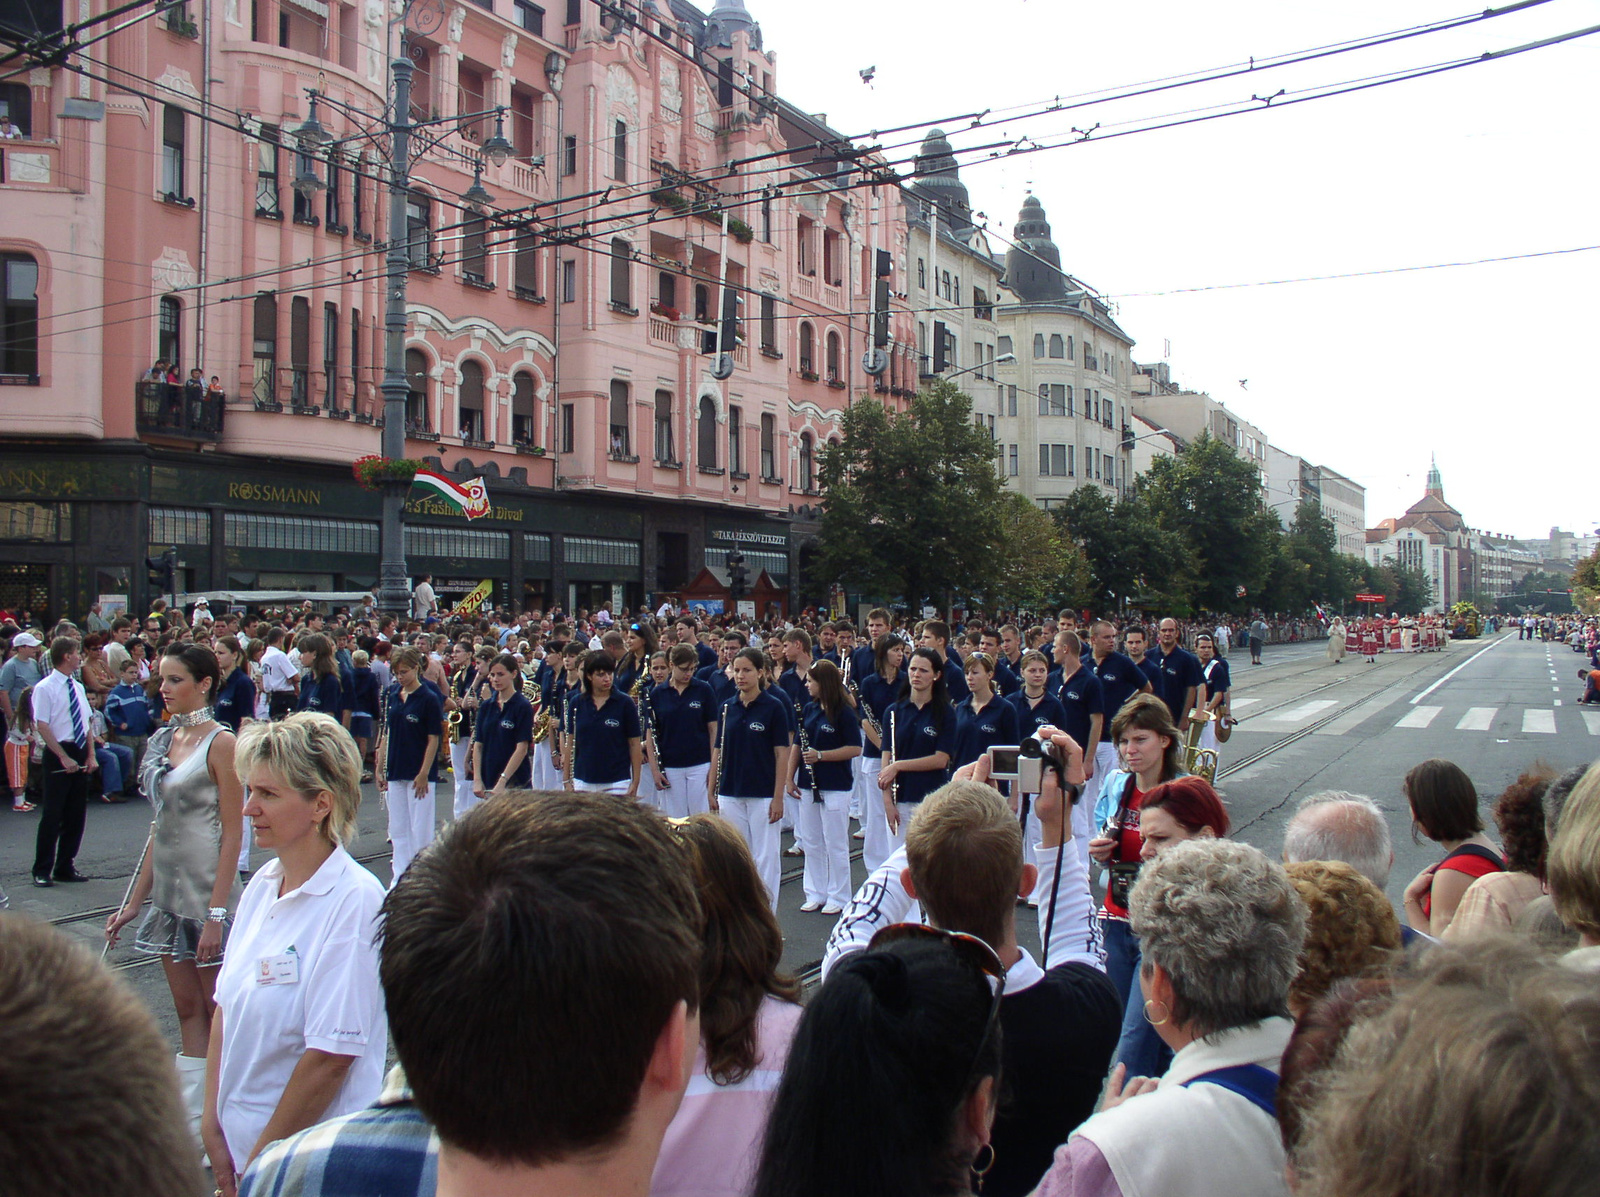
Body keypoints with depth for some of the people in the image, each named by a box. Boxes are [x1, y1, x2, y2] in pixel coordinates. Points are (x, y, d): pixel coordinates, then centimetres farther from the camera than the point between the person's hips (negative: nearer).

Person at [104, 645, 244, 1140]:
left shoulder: (219, 743, -11)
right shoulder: (164, 739, 10)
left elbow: (232, 832, -13)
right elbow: (162, 826, 14)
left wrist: (216, 912, -18)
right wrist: (134, 902, 13)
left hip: (208, 889, -7)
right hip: (170, 891, 7)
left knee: (217, 1012, 4)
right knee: (188, 1011, 11)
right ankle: (194, 1127, 18)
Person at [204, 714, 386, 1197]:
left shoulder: (355, 901, -21)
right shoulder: (261, 885, 1)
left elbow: (331, 1056, -21)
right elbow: (225, 1011, 6)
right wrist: (213, 1126, 0)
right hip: (240, 1142, 6)